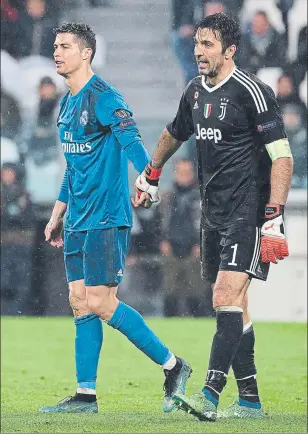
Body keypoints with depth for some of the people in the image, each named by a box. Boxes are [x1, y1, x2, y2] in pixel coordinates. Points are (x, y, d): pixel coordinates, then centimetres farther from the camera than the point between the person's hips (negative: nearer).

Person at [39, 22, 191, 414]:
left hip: (106, 218, -9)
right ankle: (85, 396, 9)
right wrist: (57, 216, 26)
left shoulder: (103, 98, -12)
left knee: (101, 304, -11)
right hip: (78, 221, 9)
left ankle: (172, 366, 0)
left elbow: (131, 142, -26)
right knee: (80, 303, 6)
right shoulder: (67, 103, 16)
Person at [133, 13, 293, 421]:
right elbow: (175, 133, 32)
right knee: (233, 308, 9)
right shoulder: (195, 91, 10)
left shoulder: (252, 91, -13)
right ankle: (249, 400, 14)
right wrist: (151, 175, 43)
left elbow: (282, 157, -16)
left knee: (227, 298, -17)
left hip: (248, 214, -8)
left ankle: (210, 395, -24)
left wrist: (273, 218, -23)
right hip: (214, 214, 8)